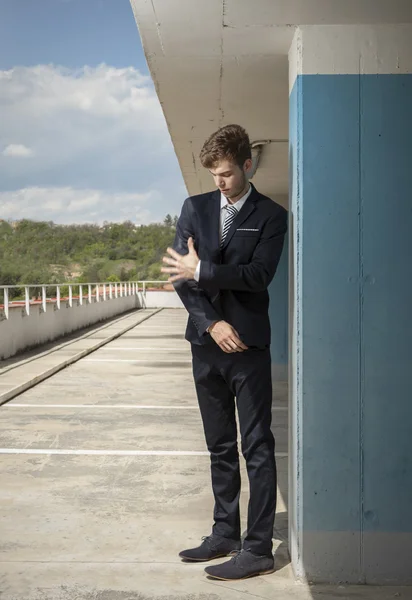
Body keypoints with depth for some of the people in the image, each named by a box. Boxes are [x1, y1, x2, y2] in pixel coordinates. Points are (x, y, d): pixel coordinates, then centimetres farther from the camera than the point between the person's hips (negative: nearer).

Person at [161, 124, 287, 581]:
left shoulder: (270, 215, -1)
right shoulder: (195, 208, 9)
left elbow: (259, 274, -14)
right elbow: (179, 273, 1)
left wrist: (202, 270, -17)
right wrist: (212, 323, -9)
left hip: (248, 344, -4)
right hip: (207, 342, 5)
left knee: (257, 448, -1)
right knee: (220, 447, 13)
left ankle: (259, 549, 4)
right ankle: (225, 534, 25)